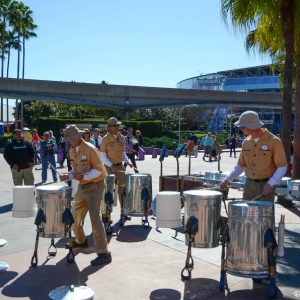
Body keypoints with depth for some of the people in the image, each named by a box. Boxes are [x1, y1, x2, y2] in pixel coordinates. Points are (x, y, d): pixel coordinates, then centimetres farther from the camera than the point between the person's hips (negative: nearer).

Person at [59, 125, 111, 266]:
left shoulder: (90, 149, -18)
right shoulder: (72, 151, 6)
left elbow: (99, 170, -18)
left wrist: (84, 176, -29)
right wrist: (68, 176, -3)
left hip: (95, 186, -8)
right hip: (82, 186, 8)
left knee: (94, 217, -15)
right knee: (75, 215, 16)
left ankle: (103, 253, -12)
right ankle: (81, 241, 42)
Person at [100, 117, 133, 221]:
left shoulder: (121, 137, 7)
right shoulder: (105, 139, -10)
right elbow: (102, 155, -12)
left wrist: (127, 161, -1)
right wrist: (111, 166, -22)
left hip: (120, 166, 6)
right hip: (109, 167, -6)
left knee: (123, 188, 10)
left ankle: (123, 212, 22)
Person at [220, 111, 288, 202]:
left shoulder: (274, 141, -10)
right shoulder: (246, 142, 7)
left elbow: (282, 167, -9)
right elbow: (241, 165, 17)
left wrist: (271, 184, -20)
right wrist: (227, 179, 8)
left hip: (266, 186, -5)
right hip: (249, 185, 5)